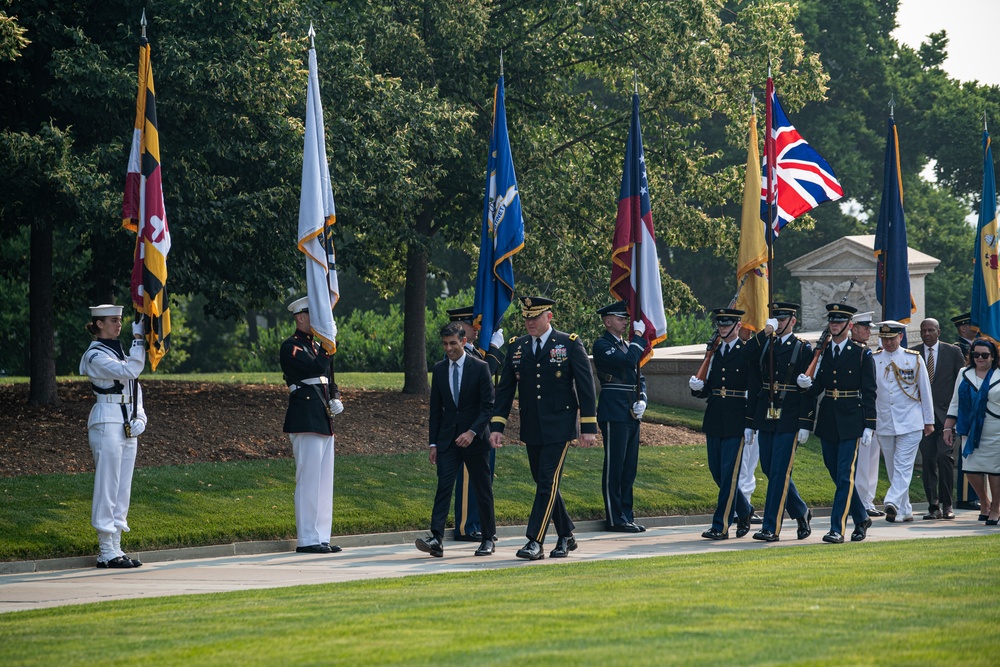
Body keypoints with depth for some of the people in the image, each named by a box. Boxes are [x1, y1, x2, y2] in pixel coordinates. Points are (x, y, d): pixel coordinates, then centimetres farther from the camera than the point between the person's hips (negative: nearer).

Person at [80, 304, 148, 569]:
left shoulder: (119, 351, 17)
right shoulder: (96, 356, -10)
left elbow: (134, 384, 18)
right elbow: (130, 371, -22)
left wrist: (140, 416, 4)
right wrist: (138, 337, -18)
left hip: (127, 425, 9)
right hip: (107, 422, -9)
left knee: (123, 488, 9)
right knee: (107, 487, -7)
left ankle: (115, 549, 13)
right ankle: (106, 552, -6)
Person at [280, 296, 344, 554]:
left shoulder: (316, 347, 20)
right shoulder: (291, 347, -8)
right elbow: (317, 368, -22)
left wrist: (335, 399, 7)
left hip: (323, 421, 10)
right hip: (306, 422, -9)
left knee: (323, 481, 10)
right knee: (309, 480, -9)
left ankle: (321, 537, 14)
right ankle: (307, 540, -7)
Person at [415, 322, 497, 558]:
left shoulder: (480, 367, -5)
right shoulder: (439, 369, 7)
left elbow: (488, 406, -7)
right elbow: (436, 408, 11)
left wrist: (472, 432, -19)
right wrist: (433, 443, 6)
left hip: (475, 439, -3)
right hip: (447, 438, 3)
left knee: (482, 489, 6)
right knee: (444, 485, -11)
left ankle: (489, 538, 19)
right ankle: (437, 539, -21)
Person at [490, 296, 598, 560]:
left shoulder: (570, 344, -4)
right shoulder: (516, 347, 7)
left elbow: (586, 386, -4)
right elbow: (505, 389, 9)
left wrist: (588, 427, -8)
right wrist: (497, 426, 2)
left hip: (559, 427, -5)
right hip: (531, 429, 5)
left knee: (548, 481, -11)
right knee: (544, 483, 10)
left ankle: (535, 542, -14)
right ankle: (566, 537, 24)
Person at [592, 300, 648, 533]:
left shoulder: (624, 345, 19)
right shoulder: (602, 345, -8)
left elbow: (639, 377, 21)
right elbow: (628, 362, -22)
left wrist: (642, 400, 3)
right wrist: (638, 336, -11)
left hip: (631, 414, 9)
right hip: (614, 414, -9)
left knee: (629, 467, 10)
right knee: (614, 467, -5)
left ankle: (626, 516, 15)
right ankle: (615, 519, -3)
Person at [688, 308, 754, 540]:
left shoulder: (747, 353, -4)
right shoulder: (714, 353, 13)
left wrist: (751, 425, -12)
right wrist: (698, 387, -7)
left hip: (736, 422, -6)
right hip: (714, 420, 6)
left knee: (729, 473, -6)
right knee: (716, 471, 9)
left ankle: (721, 526, -3)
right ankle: (744, 510, 29)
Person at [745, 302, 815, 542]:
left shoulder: (804, 349, -2)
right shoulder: (762, 345, 12)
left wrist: (805, 424, -11)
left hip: (789, 420, -5)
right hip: (765, 418, 5)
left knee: (779, 472, -7)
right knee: (770, 470, 10)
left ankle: (771, 528, -5)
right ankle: (801, 513, 28)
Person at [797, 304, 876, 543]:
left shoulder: (862, 354, -3)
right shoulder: (821, 353, 10)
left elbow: (869, 392, -5)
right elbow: (817, 388, 10)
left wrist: (868, 427, -10)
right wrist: (807, 384, -14)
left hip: (851, 421, -5)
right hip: (828, 422, 5)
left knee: (844, 476, -9)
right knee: (838, 476, 11)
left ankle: (837, 528, -10)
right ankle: (861, 518, 27)